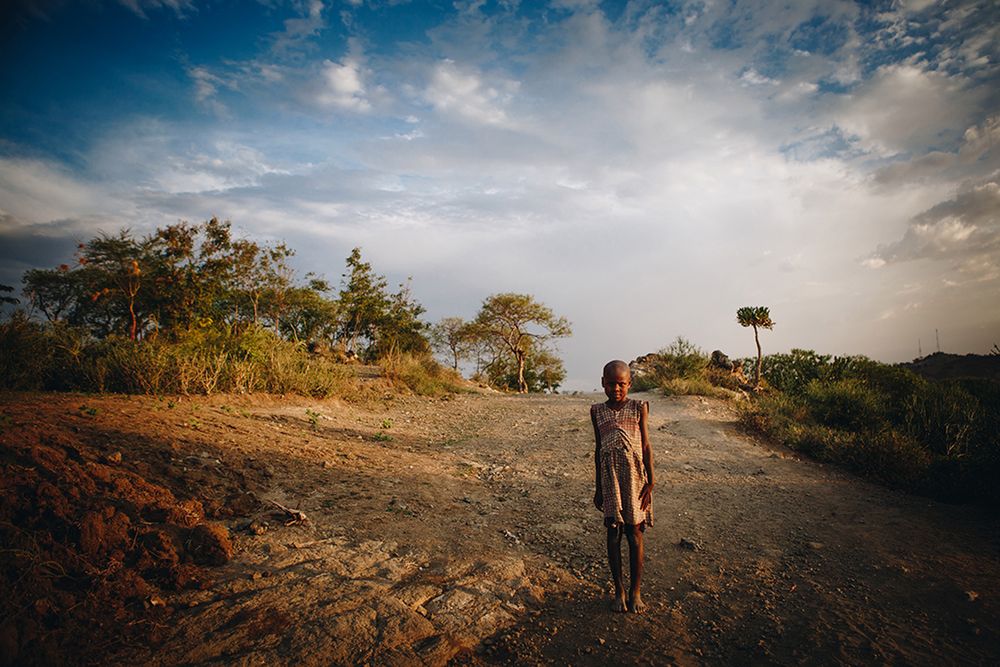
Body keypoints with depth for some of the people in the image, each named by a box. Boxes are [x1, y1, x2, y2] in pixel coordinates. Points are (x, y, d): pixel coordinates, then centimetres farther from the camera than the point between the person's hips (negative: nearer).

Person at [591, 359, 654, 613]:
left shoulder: (638, 408, -1)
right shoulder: (597, 411, 4)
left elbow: (646, 446, 1)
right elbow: (598, 449, 10)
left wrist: (650, 483, -4)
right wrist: (597, 488, 12)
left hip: (635, 477, -1)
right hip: (610, 478, 2)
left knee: (634, 534, 6)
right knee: (613, 534, 6)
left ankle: (635, 592, 20)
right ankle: (619, 591, 21)